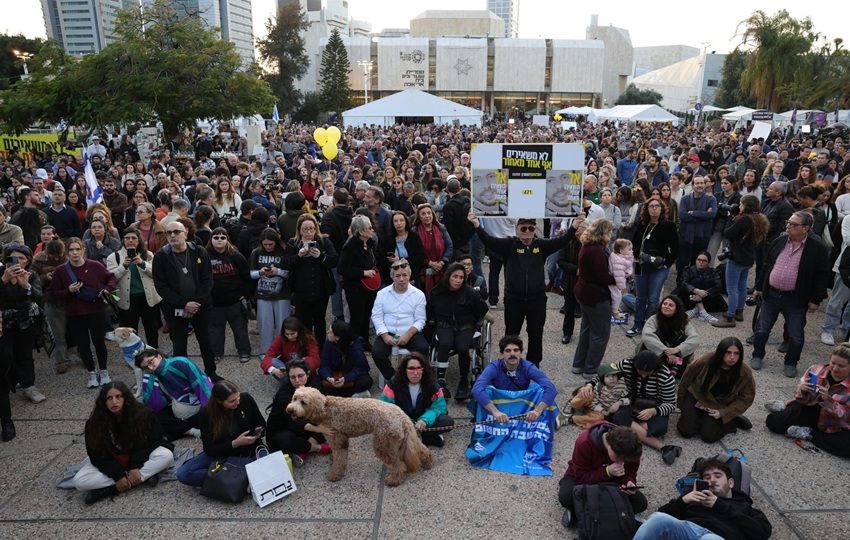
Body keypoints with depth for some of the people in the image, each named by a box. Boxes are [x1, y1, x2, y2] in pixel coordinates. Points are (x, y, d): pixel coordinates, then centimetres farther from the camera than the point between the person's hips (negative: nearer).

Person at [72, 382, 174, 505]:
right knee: (79, 481, -26)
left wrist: (136, 467, -27)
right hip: (110, 463, 1)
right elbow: (97, 455, -13)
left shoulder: (142, 414, -19)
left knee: (166, 456, -30)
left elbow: (153, 441, -14)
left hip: (139, 459, -1)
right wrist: (118, 475, -25)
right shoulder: (94, 424, -17)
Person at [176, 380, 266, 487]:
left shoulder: (246, 399, -13)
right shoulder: (206, 414, -14)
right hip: (220, 453, 2)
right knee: (182, 474, -18)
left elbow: (261, 422, 5)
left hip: (247, 452, -2)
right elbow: (209, 449, -11)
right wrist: (235, 443, -24)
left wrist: (258, 431, -17)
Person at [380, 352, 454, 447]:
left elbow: (439, 407, -16)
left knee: (448, 421, -23)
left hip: (423, 420, 1)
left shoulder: (433, 385, -13)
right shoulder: (393, 383, -16)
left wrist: (425, 420, -35)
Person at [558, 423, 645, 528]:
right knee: (566, 497, -38)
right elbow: (581, 477, -27)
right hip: (580, 477, -4)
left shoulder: (630, 449, -22)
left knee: (641, 502, -20)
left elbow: (629, 473, -7)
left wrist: (629, 483, -31)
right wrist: (607, 472, -39)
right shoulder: (584, 443, -33)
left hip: (610, 481, 4)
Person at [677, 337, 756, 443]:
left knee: (709, 436, -17)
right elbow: (686, 379, -9)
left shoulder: (745, 373, -22)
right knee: (686, 431, -13)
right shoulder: (705, 361, -26)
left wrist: (723, 413, -17)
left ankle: (731, 421, 10)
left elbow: (746, 398, -8)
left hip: (719, 406, 0)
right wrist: (680, 402, 4)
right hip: (696, 398, 0)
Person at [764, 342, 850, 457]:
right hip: (810, 411, 1)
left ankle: (808, 433, -12)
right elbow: (801, 399, -5)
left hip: (833, 427, 0)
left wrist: (827, 399, -36)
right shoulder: (816, 371, -12)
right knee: (773, 421, -19)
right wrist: (802, 391, -29)